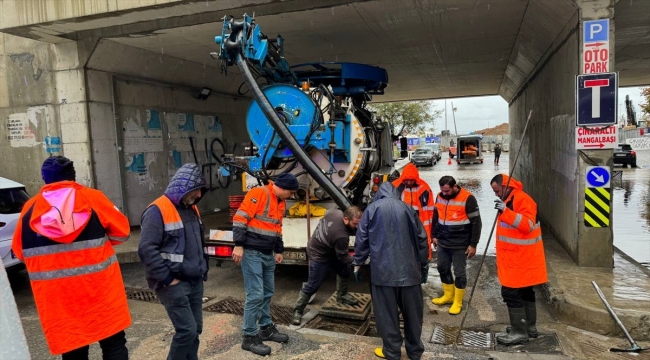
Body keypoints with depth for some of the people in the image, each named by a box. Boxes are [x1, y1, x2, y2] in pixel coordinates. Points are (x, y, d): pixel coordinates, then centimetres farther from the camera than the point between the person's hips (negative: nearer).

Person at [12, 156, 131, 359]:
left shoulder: (30, 209, 1)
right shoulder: (92, 198, -4)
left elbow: (19, 251, 9)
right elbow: (122, 232, 1)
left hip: (57, 297, 2)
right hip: (99, 287, -2)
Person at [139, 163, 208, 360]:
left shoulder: (191, 208, 13)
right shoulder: (158, 210, -14)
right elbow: (146, 249, -20)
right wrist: (167, 279, -18)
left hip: (195, 281, 8)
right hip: (174, 284, -8)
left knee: (195, 329, 12)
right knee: (187, 330, -7)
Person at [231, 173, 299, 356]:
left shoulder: (280, 202, 13)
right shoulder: (258, 193, -15)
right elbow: (240, 218, -19)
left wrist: (279, 250, 21)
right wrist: (239, 245, -22)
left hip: (268, 254, 9)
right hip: (251, 253, -9)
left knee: (267, 292, 16)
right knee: (255, 295, -6)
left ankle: (266, 328, 31)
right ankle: (250, 337, 6)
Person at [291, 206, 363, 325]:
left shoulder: (336, 212, -19)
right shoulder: (341, 236, -39)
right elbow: (343, 257, -23)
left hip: (327, 249, 9)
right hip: (319, 255, -9)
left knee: (344, 270, 18)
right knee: (313, 285, -2)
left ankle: (341, 296, 37)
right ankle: (298, 311, 13)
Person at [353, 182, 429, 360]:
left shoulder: (372, 208, 2)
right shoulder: (408, 208, 8)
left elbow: (362, 238, 2)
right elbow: (421, 239, 10)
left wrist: (358, 263, 11)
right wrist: (424, 265, 18)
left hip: (383, 269, -2)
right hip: (409, 269, 3)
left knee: (387, 312, 7)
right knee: (412, 311, 14)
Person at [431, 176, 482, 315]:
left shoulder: (467, 199, -16)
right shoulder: (440, 197, 2)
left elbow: (476, 222, -13)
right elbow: (436, 217, 14)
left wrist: (473, 244, -12)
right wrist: (435, 235, 14)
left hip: (460, 245, -6)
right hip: (443, 243, 6)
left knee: (459, 272, 4)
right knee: (443, 268, 15)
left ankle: (457, 302, 17)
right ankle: (448, 295, 34)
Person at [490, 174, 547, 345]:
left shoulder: (522, 199, -18)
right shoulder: (510, 200, 16)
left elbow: (527, 225, -30)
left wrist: (506, 211, -38)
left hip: (521, 258, -11)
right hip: (516, 257, 11)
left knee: (511, 292, -8)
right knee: (524, 291, 17)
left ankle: (519, 332, 1)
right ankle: (529, 326, 29)